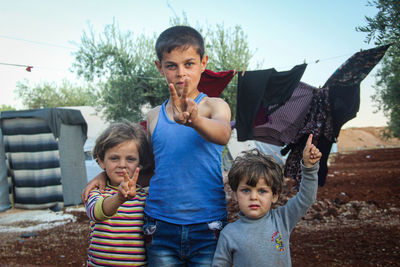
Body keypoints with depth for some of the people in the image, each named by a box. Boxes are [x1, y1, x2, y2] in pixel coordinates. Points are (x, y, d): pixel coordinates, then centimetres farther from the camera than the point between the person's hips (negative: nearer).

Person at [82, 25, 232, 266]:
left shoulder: (214, 106, 0)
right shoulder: (154, 116, 11)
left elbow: (222, 134, -23)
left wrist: (193, 119, -43)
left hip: (207, 228, -3)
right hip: (161, 226, 3)